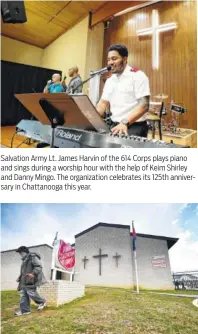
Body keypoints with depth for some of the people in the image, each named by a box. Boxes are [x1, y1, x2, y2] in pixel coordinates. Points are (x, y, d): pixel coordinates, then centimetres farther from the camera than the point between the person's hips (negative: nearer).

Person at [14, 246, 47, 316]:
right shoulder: (25, 260, 23)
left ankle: (42, 302, 8)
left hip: (31, 279, -10)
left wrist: (33, 274, -29)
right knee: (23, 294, 4)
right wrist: (20, 278, 21)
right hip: (24, 280, 10)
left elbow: (39, 266, -17)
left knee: (31, 292, -13)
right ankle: (24, 310, 8)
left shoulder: (33, 257, -8)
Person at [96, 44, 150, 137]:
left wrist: (125, 123, -29)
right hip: (114, 126, 6)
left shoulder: (138, 76, -7)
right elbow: (103, 103, 15)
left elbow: (144, 105, -16)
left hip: (135, 127, -6)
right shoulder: (109, 80, 14)